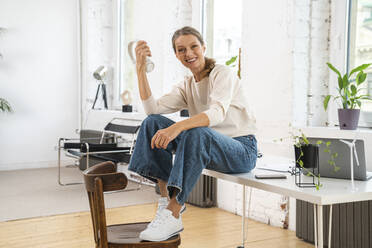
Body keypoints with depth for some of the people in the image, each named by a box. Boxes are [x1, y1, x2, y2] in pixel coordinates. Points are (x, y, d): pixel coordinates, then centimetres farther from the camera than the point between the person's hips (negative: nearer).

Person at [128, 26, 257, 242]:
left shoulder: (223, 73, -7)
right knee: (153, 122, -9)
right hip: (209, 149, 6)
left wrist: (177, 127, -42)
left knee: (196, 132, -38)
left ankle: (173, 215, -34)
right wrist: (141, 68, -9)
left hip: (242, 151, -6)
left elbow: (217, 113, -27)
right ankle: (167, 197, -15)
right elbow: (153, 108, -4)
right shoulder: (186, 87, 12)